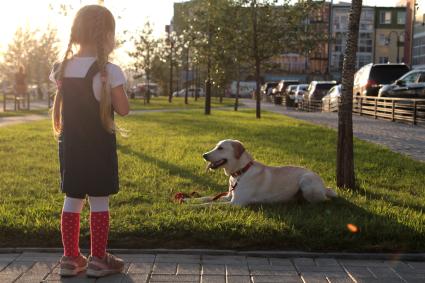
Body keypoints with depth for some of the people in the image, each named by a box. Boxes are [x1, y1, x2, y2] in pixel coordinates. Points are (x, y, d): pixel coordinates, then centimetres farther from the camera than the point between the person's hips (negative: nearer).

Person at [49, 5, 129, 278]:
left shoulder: (62, 69, 3)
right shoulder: (109, 71, -14)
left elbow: (58, 108, 11)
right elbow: (123, 109, -10)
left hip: (70, 145, 5)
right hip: (99, 145, -5)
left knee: (72, 200, 12)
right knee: (100, 202, 3)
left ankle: (71, 258, 19)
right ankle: (98, 259, 10)